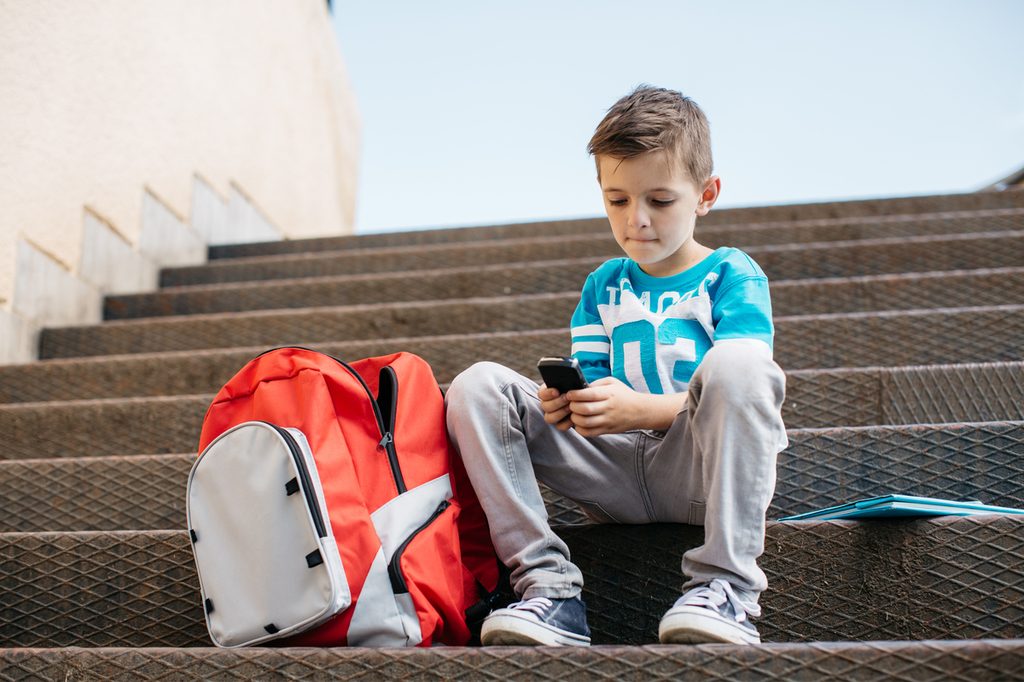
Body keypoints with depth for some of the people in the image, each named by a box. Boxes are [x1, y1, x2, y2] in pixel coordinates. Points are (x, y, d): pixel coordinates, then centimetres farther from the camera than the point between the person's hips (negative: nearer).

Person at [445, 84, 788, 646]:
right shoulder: (602, 286, 19)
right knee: (477, 386, -11)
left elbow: (738, 386, -10)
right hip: (616, 471, 4)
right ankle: (548, 587, -23)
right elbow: (591, 384, 13)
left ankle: (724, 588, -32)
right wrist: (570, 404, -12)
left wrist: (640, 409, -25)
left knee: (735, 359, -34)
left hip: (703, 472, -4)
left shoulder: (733, 276, 5)